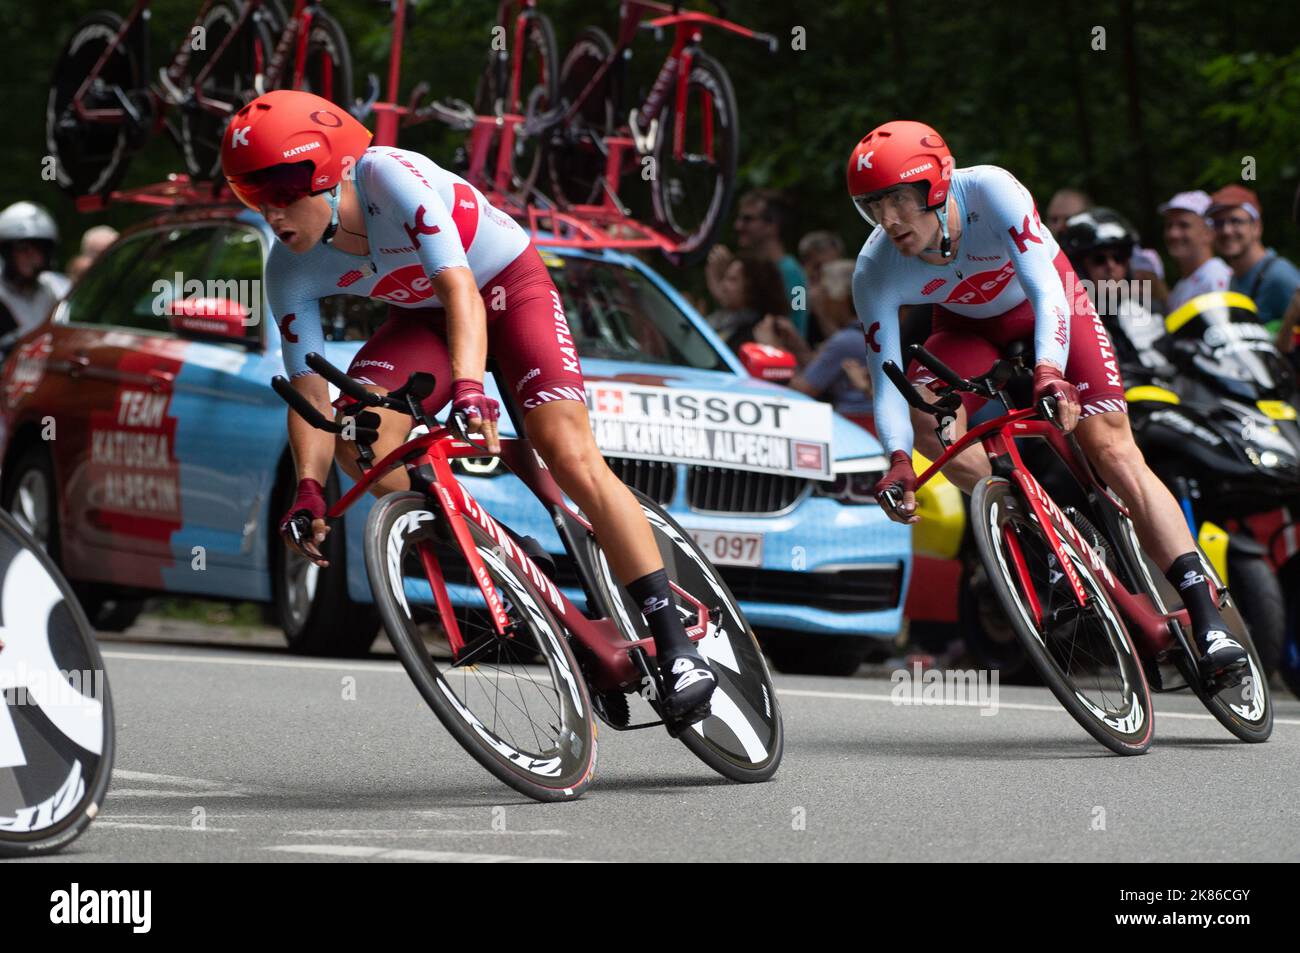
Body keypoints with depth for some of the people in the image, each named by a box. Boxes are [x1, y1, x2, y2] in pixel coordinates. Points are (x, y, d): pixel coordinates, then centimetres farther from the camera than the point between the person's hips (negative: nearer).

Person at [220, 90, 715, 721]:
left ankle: (675, 646, -21)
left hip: (507, 285, -5)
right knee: (360, 447, -22)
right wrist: (309, 487, -32)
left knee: (570, 455, -22)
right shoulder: (292, 274, -17)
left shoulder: (389, 178, -34)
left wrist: (467, 385, -60)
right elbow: (309, 390, -15)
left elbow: (459, 285, -44)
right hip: (424, 315, 5)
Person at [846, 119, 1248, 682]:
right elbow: (887, 383, -29)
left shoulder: (991, 192, -36)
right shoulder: (876, 272, -28)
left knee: (1112, 448, -18)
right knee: (927, 420, -29)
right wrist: (898, 461, -48)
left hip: (1044, 307, -3)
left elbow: (1045, 290, -43)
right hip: (969, 329, 3)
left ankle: (1207, 618, -22)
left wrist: (1049, 371, -62)